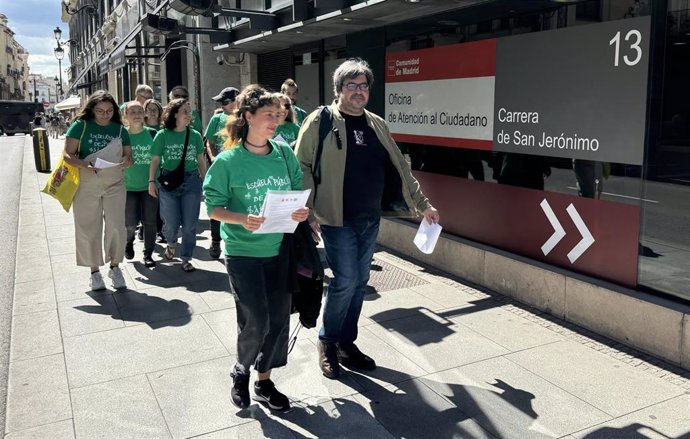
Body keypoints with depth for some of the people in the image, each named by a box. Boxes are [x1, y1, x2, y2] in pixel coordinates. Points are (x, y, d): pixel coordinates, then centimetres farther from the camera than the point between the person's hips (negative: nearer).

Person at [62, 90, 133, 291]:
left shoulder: (120, 129, 7)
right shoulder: (81, 125, -2)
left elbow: (128, 156, 9)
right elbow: (67, 155, -6)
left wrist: (126, 161, -16)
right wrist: (85, 165, -25)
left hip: (114, 183, 2)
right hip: (87, 184, -1)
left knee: (116, 226, -6)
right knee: (89, 228, 4)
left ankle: (115, 267, 13)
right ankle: (94, 271, 18)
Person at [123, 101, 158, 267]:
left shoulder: (152, 134, -3)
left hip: (149, 185, 0)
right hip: (128, 186, 0)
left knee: (149, 221, 1)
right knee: (130, 223, 2)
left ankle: (148, 254, 16)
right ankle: (129, 242, 35)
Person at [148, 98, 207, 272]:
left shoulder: (195, 135, 4)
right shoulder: (162, 135, 0)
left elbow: (201, 160, 10)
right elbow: (155, 160, 3)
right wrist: (151, 181, -1)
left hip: (191, 181, 1)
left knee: (190, 225, 2)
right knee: (171, 224, 4)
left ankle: (186, 259, 17)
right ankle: (171, 243, 38)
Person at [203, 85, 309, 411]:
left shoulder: (285, 153, 1)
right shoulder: (228, 160, -10)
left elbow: (297, 193, 11)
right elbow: (214, 207, -8)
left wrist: (301, 211, -10)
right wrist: (243, 220, -25)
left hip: (280, 250, 4)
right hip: (243, 253, -4)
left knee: (279, 319, 9)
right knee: (255, 321, -3)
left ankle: (264, 381, 29)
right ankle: (241, 372, 27)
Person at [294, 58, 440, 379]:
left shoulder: (377, 125, 12)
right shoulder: (321, 121, -5)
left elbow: (399, 168, 15)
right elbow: (302, 168, -8)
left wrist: (423, 204, 13)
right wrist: (309, 213, -14)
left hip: (371, 220, 6)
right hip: (338, 220, -6)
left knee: (359, 283, 11)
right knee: (345, 281, -7)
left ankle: (346, 344, 26)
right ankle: (328, 342, 16)